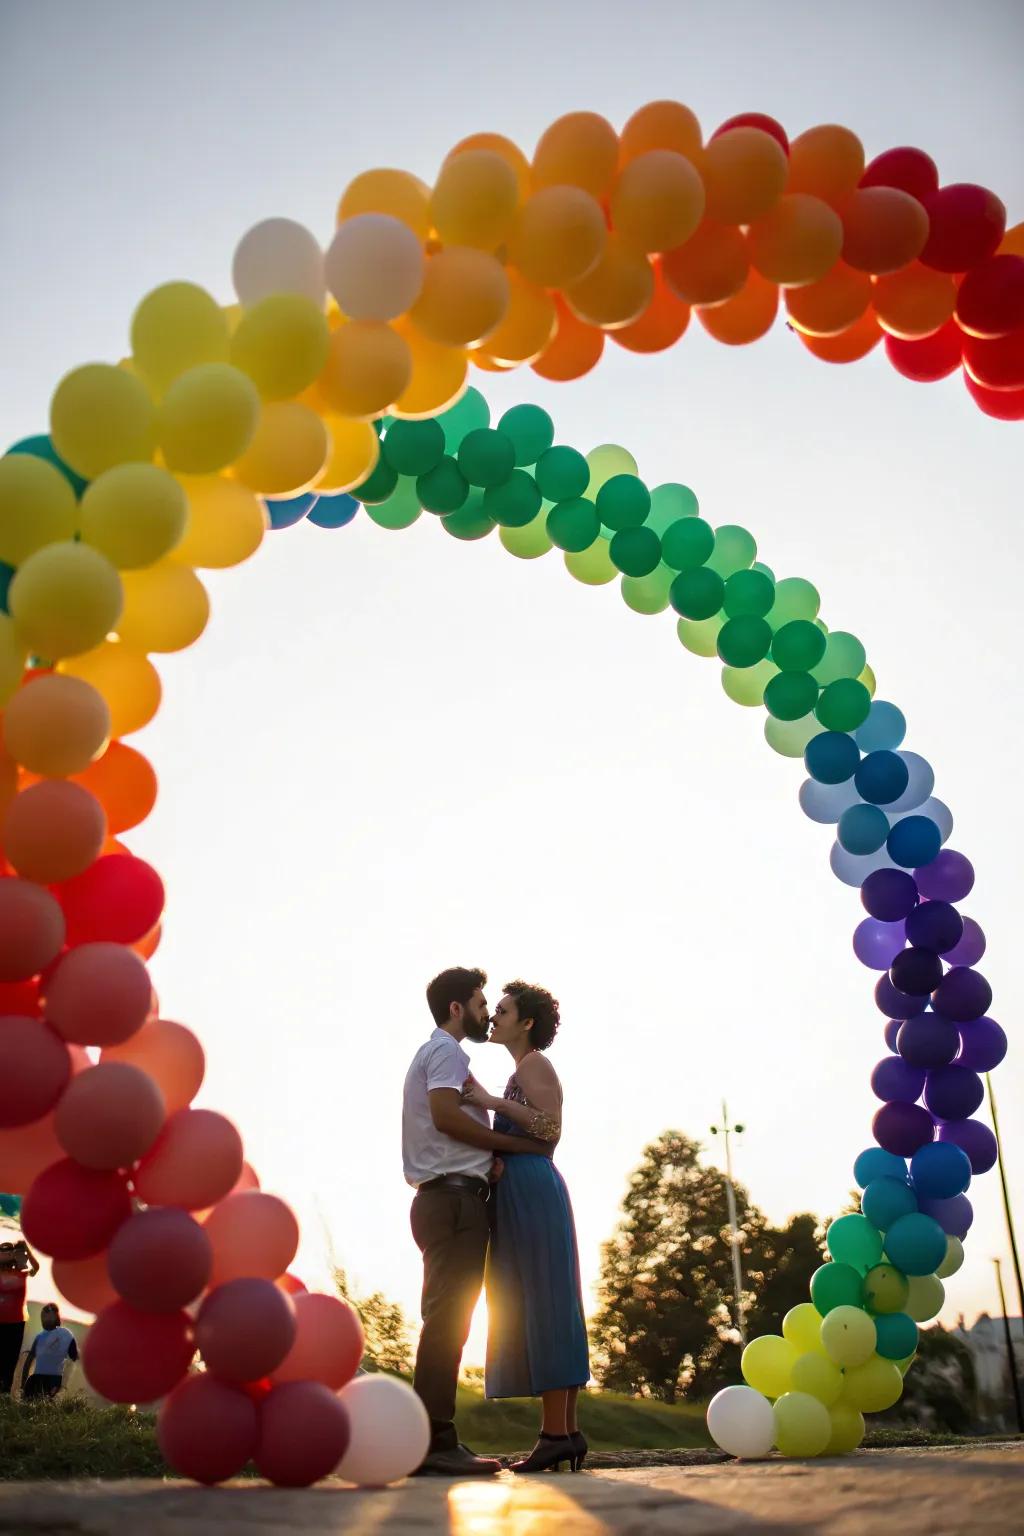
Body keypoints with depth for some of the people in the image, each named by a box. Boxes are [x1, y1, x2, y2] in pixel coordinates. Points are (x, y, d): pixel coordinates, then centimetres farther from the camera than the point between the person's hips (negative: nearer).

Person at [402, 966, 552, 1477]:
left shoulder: (433, 1052, 27)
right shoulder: (445, 1051, -3)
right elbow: (446, 1114, -19)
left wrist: (490, 1158, 3)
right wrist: (514, 1143, -11)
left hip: (444, 1199, 10)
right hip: (454, 1196, -10)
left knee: (447, 1321, 8)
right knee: (447, 1319, -13)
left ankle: (437, 1441, 9)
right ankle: (434, 1441, -15)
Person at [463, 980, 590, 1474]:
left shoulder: (533, 1064, -5)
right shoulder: (527, 1072, 23)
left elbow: (550, 1129, -17)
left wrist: (494, 1102, -18)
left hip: (529, 1191, -10)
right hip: (527, 1192, 10)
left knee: (541, 1307, -10)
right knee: (549, 1309, 7)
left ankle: (555, 1433, -9)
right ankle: (566, 1432, 9)